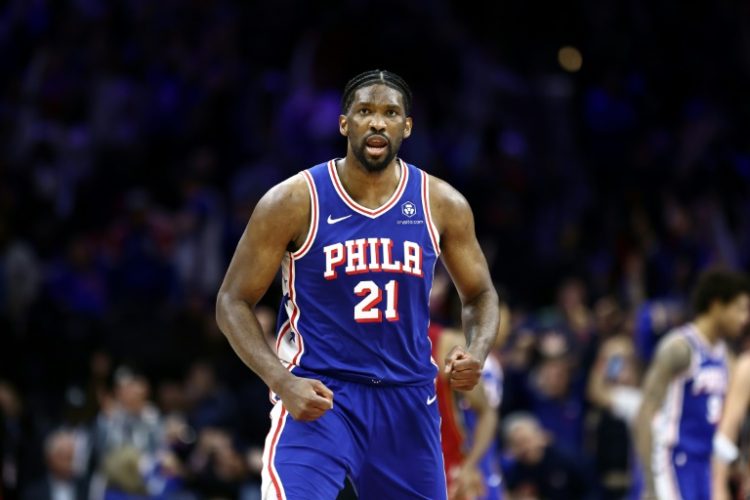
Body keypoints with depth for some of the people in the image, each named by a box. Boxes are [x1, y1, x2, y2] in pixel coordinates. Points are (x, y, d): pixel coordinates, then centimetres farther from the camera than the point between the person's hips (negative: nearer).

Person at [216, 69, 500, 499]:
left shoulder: (442, 205, 1)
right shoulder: (295, 201, -8)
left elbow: (480, 295, 14)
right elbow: (233, 302, -4)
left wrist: (477, 353, -10)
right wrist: (282, 381, -20)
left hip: (408, 399, 4)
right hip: (317, 396, -4)